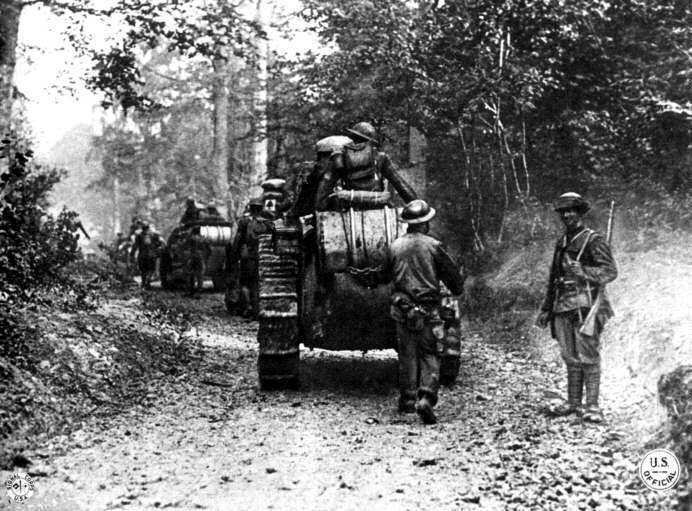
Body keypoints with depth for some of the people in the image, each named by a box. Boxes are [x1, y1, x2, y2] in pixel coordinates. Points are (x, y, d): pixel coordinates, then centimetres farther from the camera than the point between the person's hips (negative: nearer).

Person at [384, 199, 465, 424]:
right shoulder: (433, 246, -7)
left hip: (402, 310, 3)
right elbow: (453, 273, 2)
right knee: (429, 355, 4)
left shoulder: (395, 246, 2)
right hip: (428, 310, -3)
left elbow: (386, 275, 16)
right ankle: (426, 398, -12)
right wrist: (458, 290, 22)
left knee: (407, 355, 14)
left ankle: (407, 400, 19)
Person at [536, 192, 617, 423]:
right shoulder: (561, 243, 17)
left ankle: (592, 406, -1)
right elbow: (553, 278, 22)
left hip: (585, 306, -7)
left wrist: (583, 272, -27)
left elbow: (610, 271, -13)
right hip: (562, 308, 7)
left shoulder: (593, 240, -5)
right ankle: (573, 403, 18)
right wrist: (545, 309, 20)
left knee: (588, 356, -5)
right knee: (571, 358, 11)